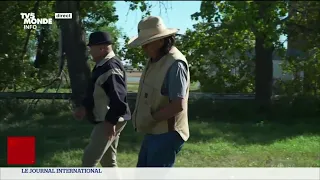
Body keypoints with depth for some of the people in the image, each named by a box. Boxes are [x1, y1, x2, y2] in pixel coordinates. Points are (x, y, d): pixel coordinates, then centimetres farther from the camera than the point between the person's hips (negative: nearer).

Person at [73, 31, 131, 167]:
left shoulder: (111, 68, -21)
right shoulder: (102, 65, 12)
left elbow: (119, 98, -28)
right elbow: (96, 93, 20)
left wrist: (111, 121, -27)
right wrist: (85, 107, 7)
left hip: (109, 122, -11)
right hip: (105, 121, 11)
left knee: (89, 160, -9)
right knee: (108, 161, 16)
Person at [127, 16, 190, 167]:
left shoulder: (175, 64, -21)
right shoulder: (154, 61, 9)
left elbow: (178, 105, -27)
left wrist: (150, 119, -18)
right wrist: (138, 115, 4)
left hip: (167, 134, -10)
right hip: (154, 133, 10)